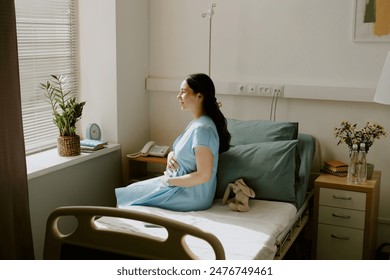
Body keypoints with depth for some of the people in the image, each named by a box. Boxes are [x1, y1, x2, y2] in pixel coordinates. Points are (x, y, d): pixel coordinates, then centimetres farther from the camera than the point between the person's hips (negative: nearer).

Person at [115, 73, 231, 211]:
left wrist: (168, 181, -17)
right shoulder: (196, 122, 6)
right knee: (131, 190, 13)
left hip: (192, 196, -9)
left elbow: (203, 175, -28)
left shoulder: (202, 129, -25)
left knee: (125, 197, 1)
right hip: (181, 185, 9)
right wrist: (170, 155, -6)